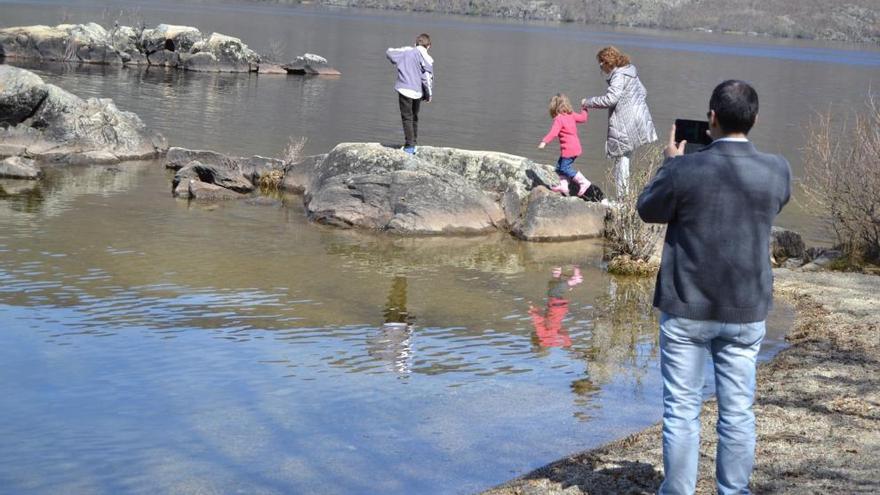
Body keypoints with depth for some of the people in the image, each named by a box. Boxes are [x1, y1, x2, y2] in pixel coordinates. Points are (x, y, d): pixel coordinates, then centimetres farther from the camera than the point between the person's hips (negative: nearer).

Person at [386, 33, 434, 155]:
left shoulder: (406, 51, 3)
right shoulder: (427, 58, -2)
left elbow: (389, 53, 13)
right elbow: (428, 77, -6)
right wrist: (429, 95, 4)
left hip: (405, 90, -1)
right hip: (418, 92, 1)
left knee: (407, 118, -1)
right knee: (414, 118, 18)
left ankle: (409, 146, -10)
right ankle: (413, 144, 21)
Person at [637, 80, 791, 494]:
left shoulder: (684, 170, -18)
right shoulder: (776, 172, -8)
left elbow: (647, 209, 1)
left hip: (687, 309, -2)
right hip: (745, 312, 2)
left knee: (681, 410, 8)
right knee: (738, 412, 12)